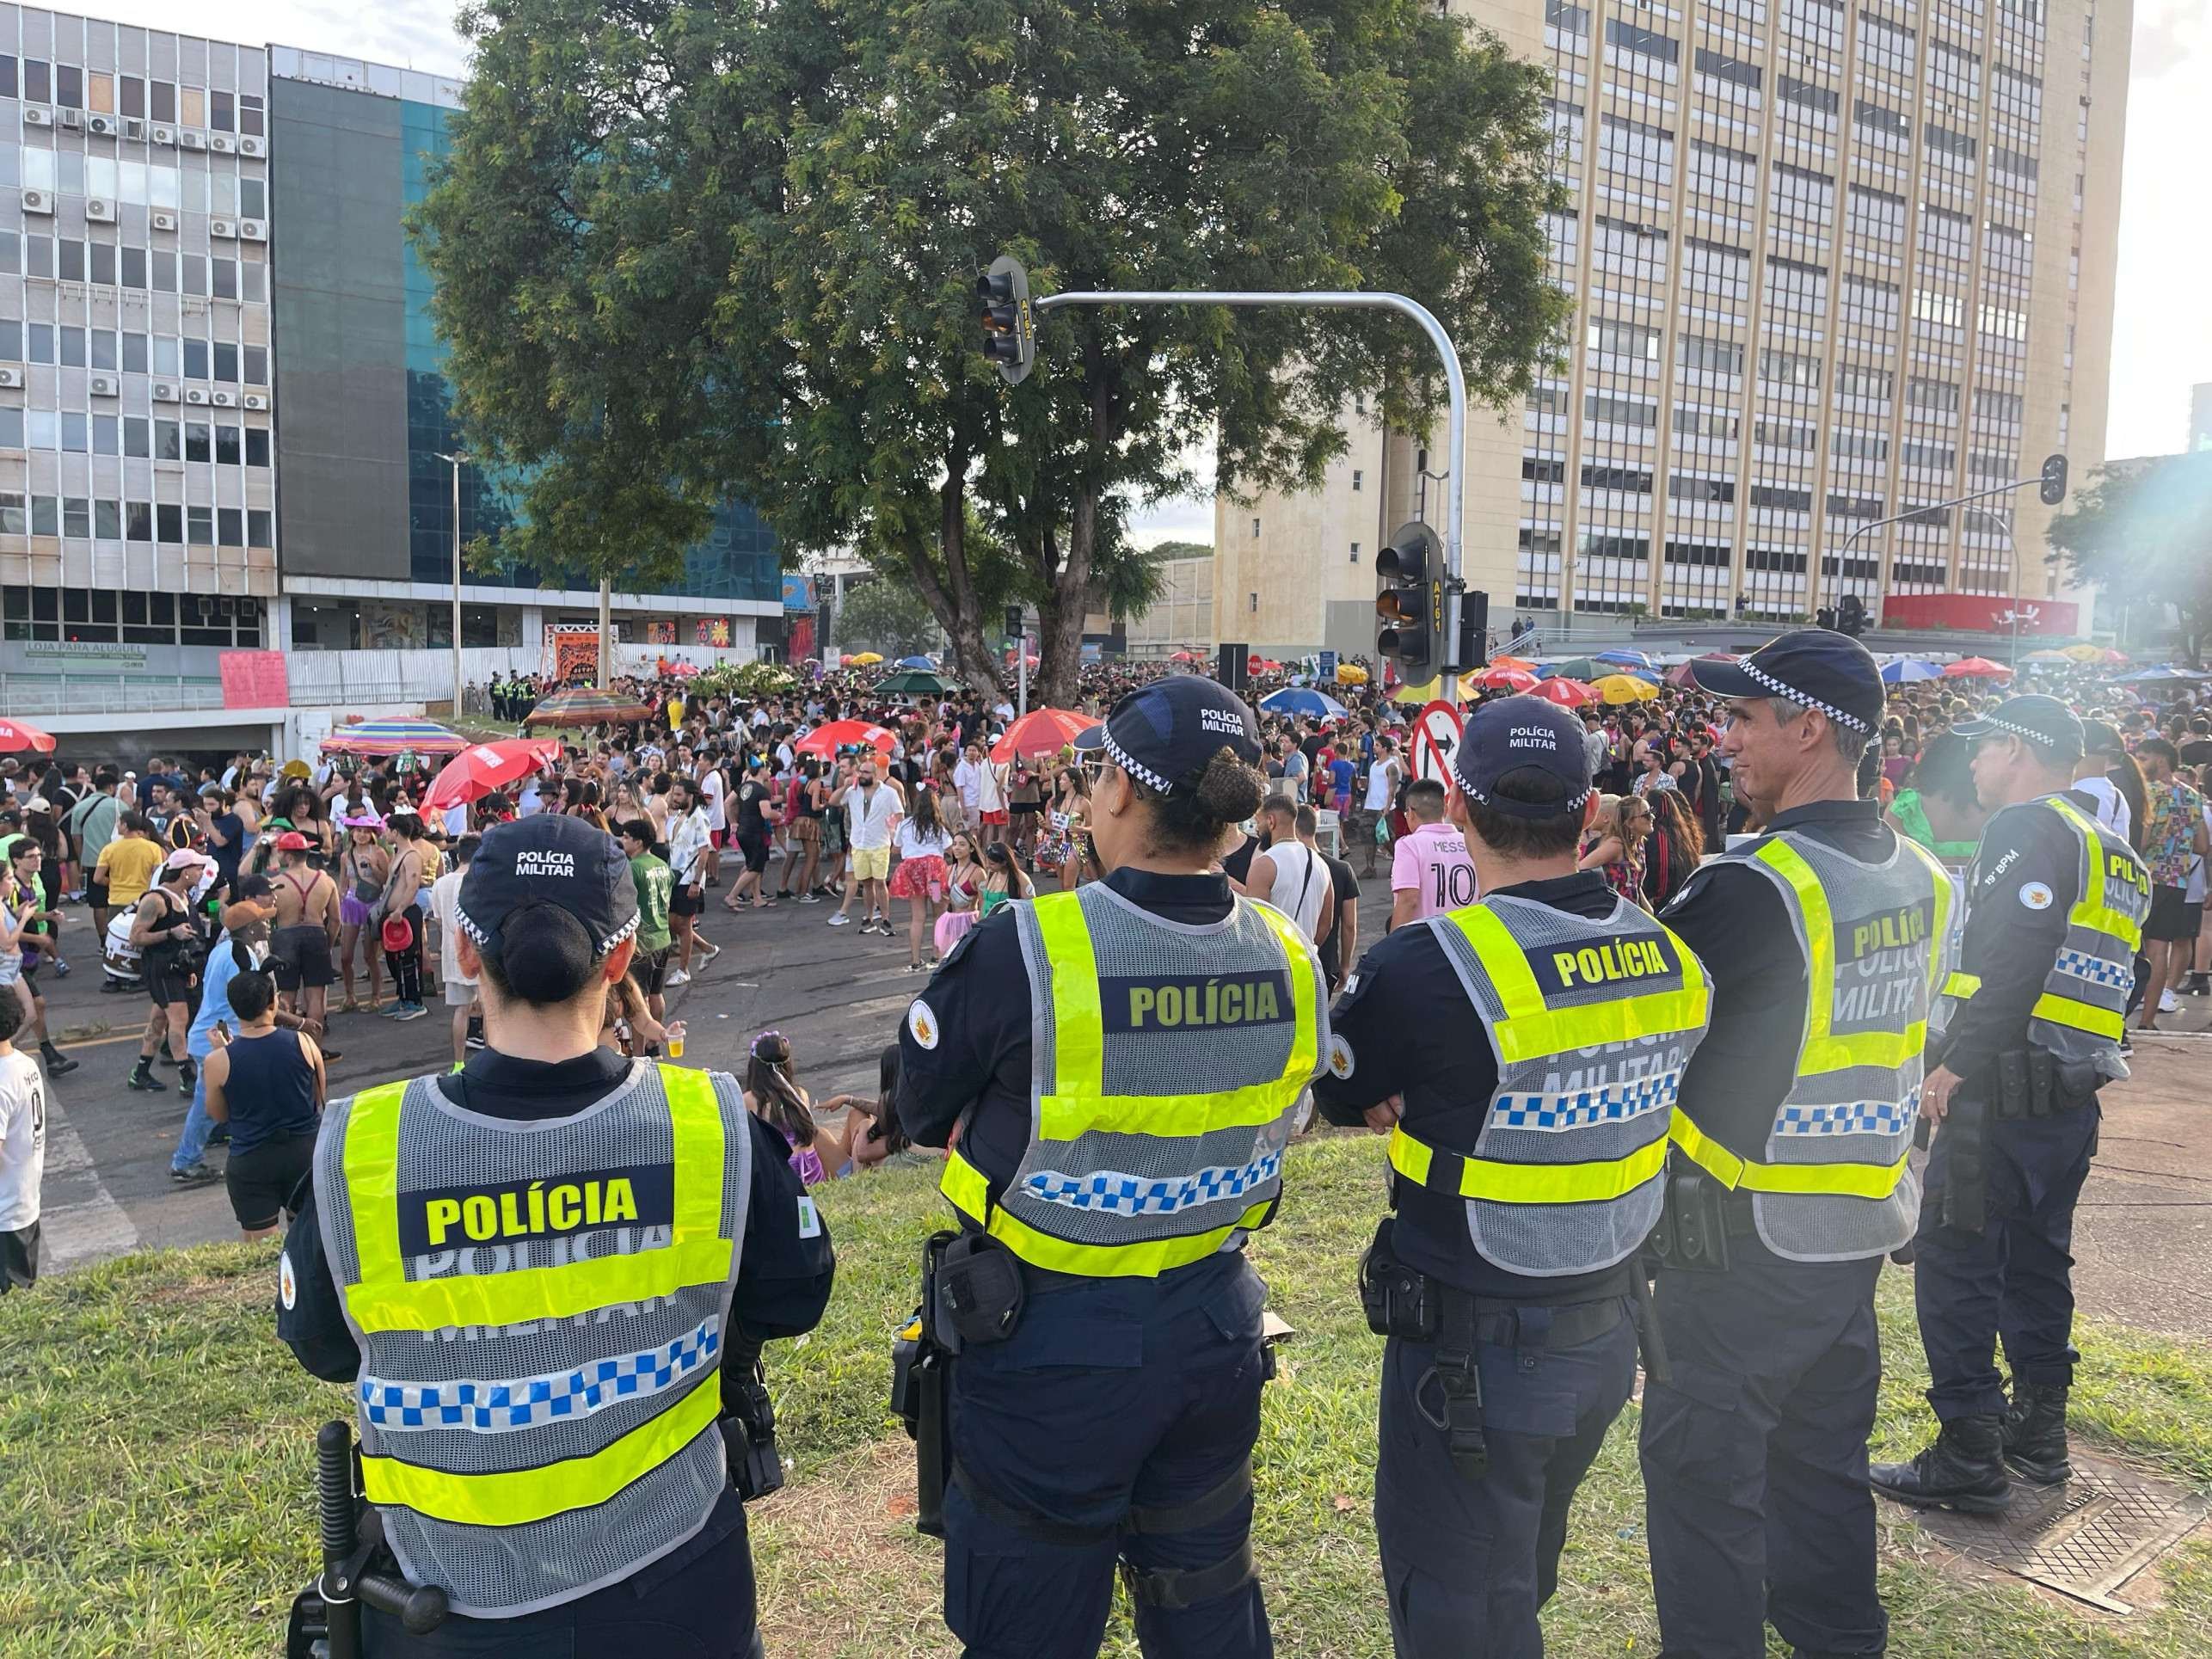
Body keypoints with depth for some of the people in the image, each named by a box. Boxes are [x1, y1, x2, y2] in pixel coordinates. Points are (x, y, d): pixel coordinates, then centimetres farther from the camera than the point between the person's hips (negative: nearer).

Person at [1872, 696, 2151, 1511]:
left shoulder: (2028, 827, -10)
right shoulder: (2114, 852, 19)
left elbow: (2014, 961, -23)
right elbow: (2090, 969, 18)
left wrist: (1957, 1063, -21)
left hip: (2004, 1086, -10)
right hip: (2074, 1096, 10)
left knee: (1954, 1260, -3)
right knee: (2037, 1258, 20)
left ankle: (1969, 1454, 0)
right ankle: (2039, 1429, 30)